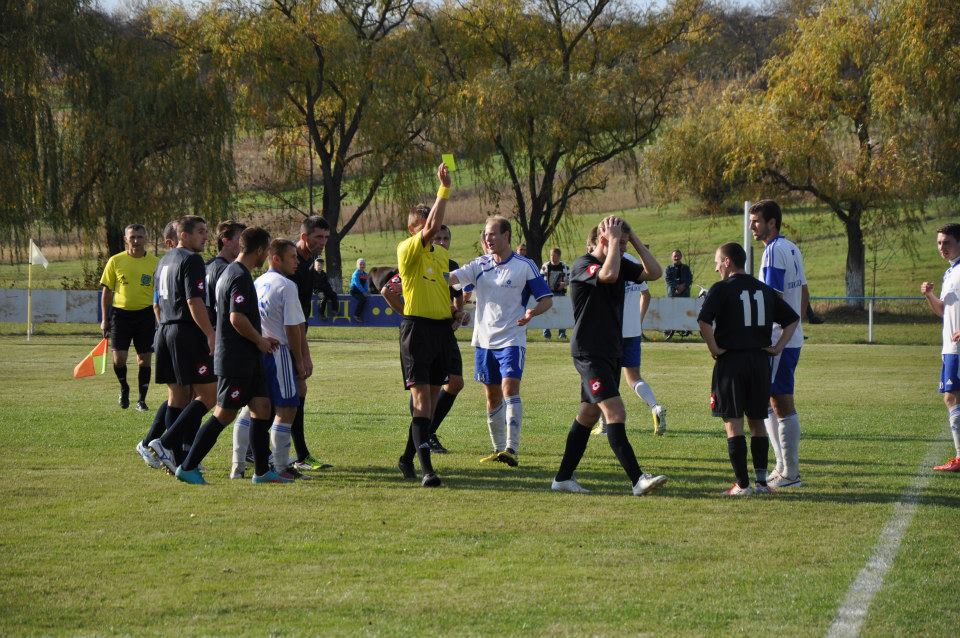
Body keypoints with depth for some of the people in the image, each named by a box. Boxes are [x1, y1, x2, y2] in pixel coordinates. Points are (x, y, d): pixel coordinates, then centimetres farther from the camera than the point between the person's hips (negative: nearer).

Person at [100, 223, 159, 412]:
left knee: (144, 359, 4)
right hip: (121, 313, 0)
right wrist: (104, 320, 3)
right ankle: (124, 388, 21)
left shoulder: (155, 263, 1)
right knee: (119, 358, -8)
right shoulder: (115, 261, 0)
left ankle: (142, 399, 17)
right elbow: (106, 291, 6)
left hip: (145, 314, 0)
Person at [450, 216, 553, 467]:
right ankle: (498, 448, 20)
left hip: (511, 339, -5)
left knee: (509, 388, -19)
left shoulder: (525, 266, -3)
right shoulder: (480, 265, 8)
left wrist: (532, 312, -22)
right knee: (492, 396, 10)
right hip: (484, 340, 5)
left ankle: (512, 448, -22)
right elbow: (452, 277, -4)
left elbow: (547, 299, -1)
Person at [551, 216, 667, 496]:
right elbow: (609, 274, -33)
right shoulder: (583, 265, -13)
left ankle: (563, 477, 20)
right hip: (589, 353, -9)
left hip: (612, 352, 9)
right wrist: (614, 240, -21)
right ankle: (637, 479, -23)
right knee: (615, 412, -17)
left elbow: (653, 271, 6)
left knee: (589, 415, 13)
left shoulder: (621, 264, 12)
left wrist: (634, 239, 1)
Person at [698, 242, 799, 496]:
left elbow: (704, 320, -21)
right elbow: (793, 319, 12)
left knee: (733, 424, 0)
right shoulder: (764, 290, 11)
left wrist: (714, 348, -11)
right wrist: (778, 347, 7)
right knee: (757, 422, 14)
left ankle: (743, 484, -2)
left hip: (730, 361, -5)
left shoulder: (721, 289, -6)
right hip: (760, 360, 5)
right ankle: (762, 481, 12)